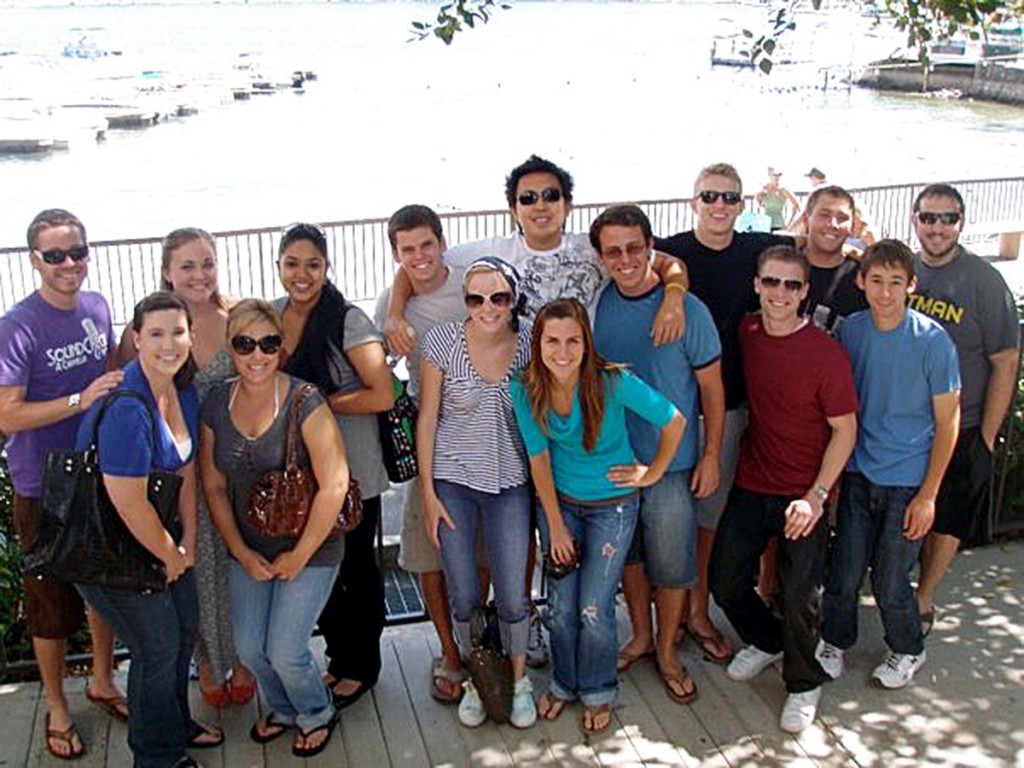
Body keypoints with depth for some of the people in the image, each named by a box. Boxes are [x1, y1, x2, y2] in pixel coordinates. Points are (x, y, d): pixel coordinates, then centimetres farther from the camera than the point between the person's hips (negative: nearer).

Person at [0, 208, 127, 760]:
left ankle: (103, 682, 41)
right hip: (44, 489, -5)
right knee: (52, 601, 9)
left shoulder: (97, 307, 0)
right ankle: (56, 708, 30)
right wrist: (80, 400, -30)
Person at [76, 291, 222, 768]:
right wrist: (170, 555, -13)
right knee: (158, 647, 3)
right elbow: (127, 501, -28)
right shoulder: (125, 406, -31)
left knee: (184, 627, 19)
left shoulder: (183, 389, -3)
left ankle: (177, 723, 44)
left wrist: (187, 542, 4)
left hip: (156, 531, 8)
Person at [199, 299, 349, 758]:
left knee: (285, 651, -5)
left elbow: (333, 487, -20)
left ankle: (317, 716, 28)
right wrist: (241, 553, -2)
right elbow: (214, 487, 4)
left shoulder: (304, 403, -19)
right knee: (249, 648, 8)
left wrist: (299, 555, -14)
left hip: (309, 548, -5)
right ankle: (280, 709, 40)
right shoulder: (216, 405, -3)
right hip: (249, 549, 5)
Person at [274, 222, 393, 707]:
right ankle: (338, 658, 36)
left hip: (352, 471, -5)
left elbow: (382, 396, -21)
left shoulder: (348, 321, -15)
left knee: (356, 567, 10)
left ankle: (362, 665, 28)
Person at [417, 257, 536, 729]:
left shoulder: (529, 341, -7)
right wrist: (428, 493, -5)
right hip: (452, 481, 0)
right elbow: (427, 418, -4)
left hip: (510, 483, 1)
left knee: (512, 597, 4)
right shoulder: (443, 341, -11)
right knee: (463, 597, 8)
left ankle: (518, 679, 30)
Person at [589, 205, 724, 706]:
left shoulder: (686, 309, -13)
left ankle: (667, 651, 28)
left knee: (671, 562, 7)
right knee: (629, 553, 18)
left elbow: (711, 386, -5)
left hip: (670, 461, -3)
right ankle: (641, 636, 39)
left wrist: (712, 455, -5)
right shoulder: (595, 304, -4)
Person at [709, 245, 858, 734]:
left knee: (799, 597, -3)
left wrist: (816, 496, -16)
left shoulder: (826, 353, -15)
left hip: (804, 495, -5)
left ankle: (803, 685, 25)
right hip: (751, 486, 5)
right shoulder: (746, 333, -1)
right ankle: (767, 641, 39)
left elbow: (845, 428, -11)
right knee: (724, 580, 8)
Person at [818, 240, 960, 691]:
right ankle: (835, 642, 34)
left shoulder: (932, 341, -13)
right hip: (858, 473, 3)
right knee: (844, 573, 7)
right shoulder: (851, 330, -3)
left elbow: (947, 422, -7)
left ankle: (908, 651, 34)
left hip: (908, 481, -3)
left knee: (890, 582, 6)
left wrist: (928, 495, -9)